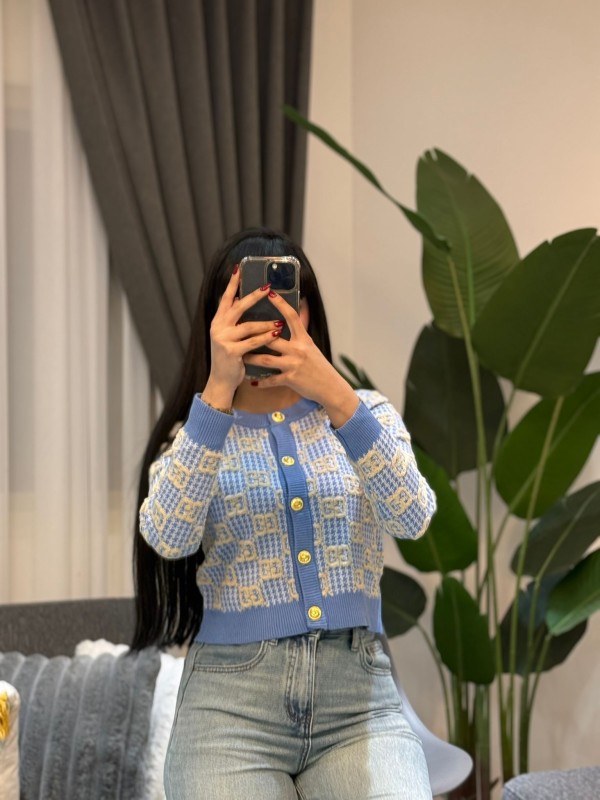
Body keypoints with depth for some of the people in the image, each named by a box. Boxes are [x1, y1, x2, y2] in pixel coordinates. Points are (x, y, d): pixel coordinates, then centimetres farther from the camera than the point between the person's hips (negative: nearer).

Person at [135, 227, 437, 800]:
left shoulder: (368, 414, 9)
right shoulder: (196, 431, 7)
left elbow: (412, 519, -11)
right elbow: (168, 538, -14)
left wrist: (336, 397, -23)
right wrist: (218, 390, -21)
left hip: (360, 693, 1)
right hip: (230, 696, -1)